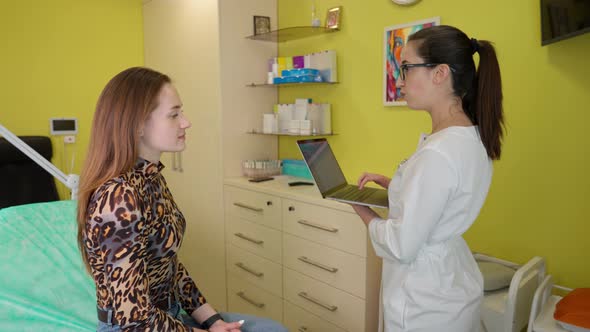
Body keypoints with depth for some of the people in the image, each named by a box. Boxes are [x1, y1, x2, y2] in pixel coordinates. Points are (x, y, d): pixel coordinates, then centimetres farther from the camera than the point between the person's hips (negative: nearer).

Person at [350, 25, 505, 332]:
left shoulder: (438, 154, -30)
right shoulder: (473, 137, 0)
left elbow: (402, 247, -25)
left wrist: (365, 214, -9)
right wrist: (392, 184, 5)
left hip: (425, 305, -9)